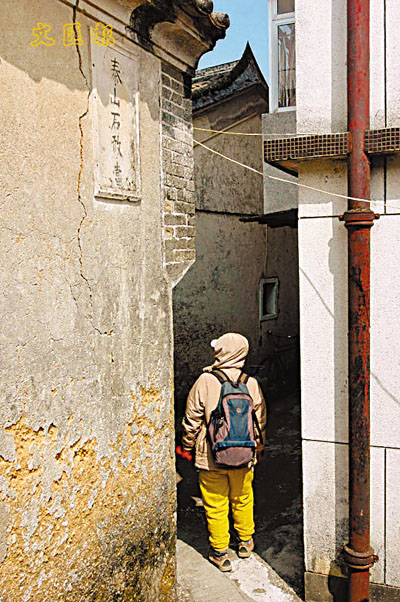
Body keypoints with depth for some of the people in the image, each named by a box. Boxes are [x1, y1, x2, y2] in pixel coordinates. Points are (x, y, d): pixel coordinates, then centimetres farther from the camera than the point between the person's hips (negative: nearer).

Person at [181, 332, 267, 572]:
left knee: (215, 506, 11)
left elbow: (192, 420, -8)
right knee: (242, 500, 23)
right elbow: (261, 420, 5)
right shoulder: (252, 383, -6)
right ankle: (246, 542, 40)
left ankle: (220, 553, 23)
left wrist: (188, 446, 8)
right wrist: (259, 448, 20)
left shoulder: (205, 381, -15)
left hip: (211, 458, -3)